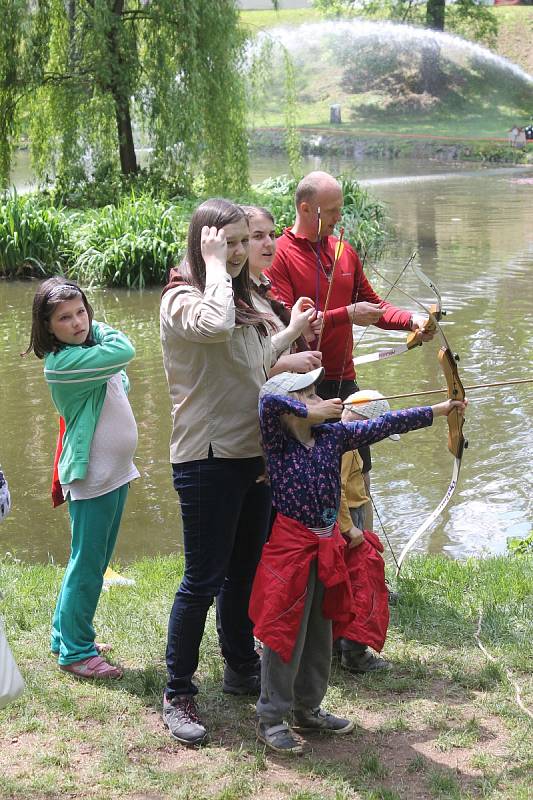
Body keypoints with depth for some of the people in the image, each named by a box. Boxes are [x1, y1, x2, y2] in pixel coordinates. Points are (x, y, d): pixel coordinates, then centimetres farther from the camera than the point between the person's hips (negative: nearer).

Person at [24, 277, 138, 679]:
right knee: (87, 566, -1)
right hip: (91, 476, -9)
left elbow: (122, 382, 16)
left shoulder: (90, 350, 9)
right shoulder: (63, 363, -20)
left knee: (92, 563, 18)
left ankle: (68, 635, 30)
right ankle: (76, 652, 10)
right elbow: (125, 352, -23)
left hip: (116, 472, 9)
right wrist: (101, 329, -5)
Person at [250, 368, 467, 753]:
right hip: (291, 546, -6)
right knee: (286, 633, -1)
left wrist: (440, 409, 9)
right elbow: (269, 403, -32)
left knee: (320, 632, 16)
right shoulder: (277, 440, -12)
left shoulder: (333, 435, 5)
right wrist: (310, 413, -20)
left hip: (327, 547, 7)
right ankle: (271, 719, 12)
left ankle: (308, 709, 32)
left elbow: (384, 425, 7)